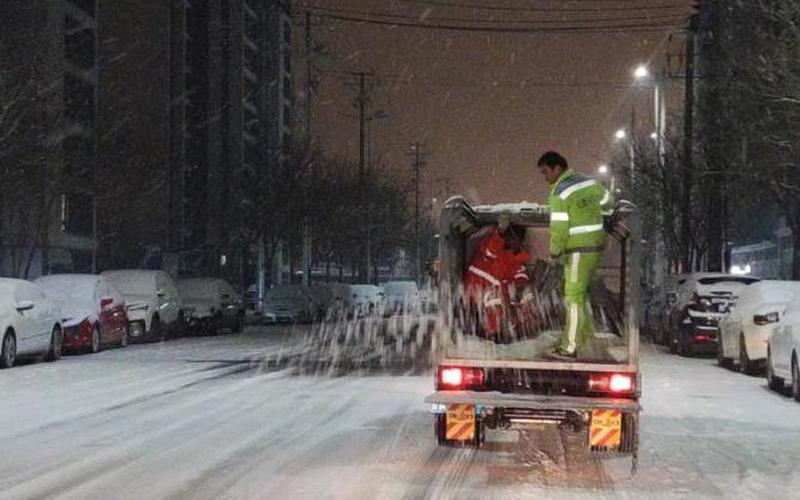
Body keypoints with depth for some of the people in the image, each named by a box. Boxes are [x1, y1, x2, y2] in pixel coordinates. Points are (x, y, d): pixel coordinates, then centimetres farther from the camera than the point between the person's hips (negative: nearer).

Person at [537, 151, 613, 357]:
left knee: (574, 295, -2)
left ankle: (572, 347, 0)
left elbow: (559, 228, -16)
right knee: (579, 291, 20)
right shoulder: (590, 183, 8)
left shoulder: (559, 193, -15)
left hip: (578, 250, -8)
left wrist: (554, 254, -3)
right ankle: (587, 336, 24)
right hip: (596, 245, 8)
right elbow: (607, 200, 25)